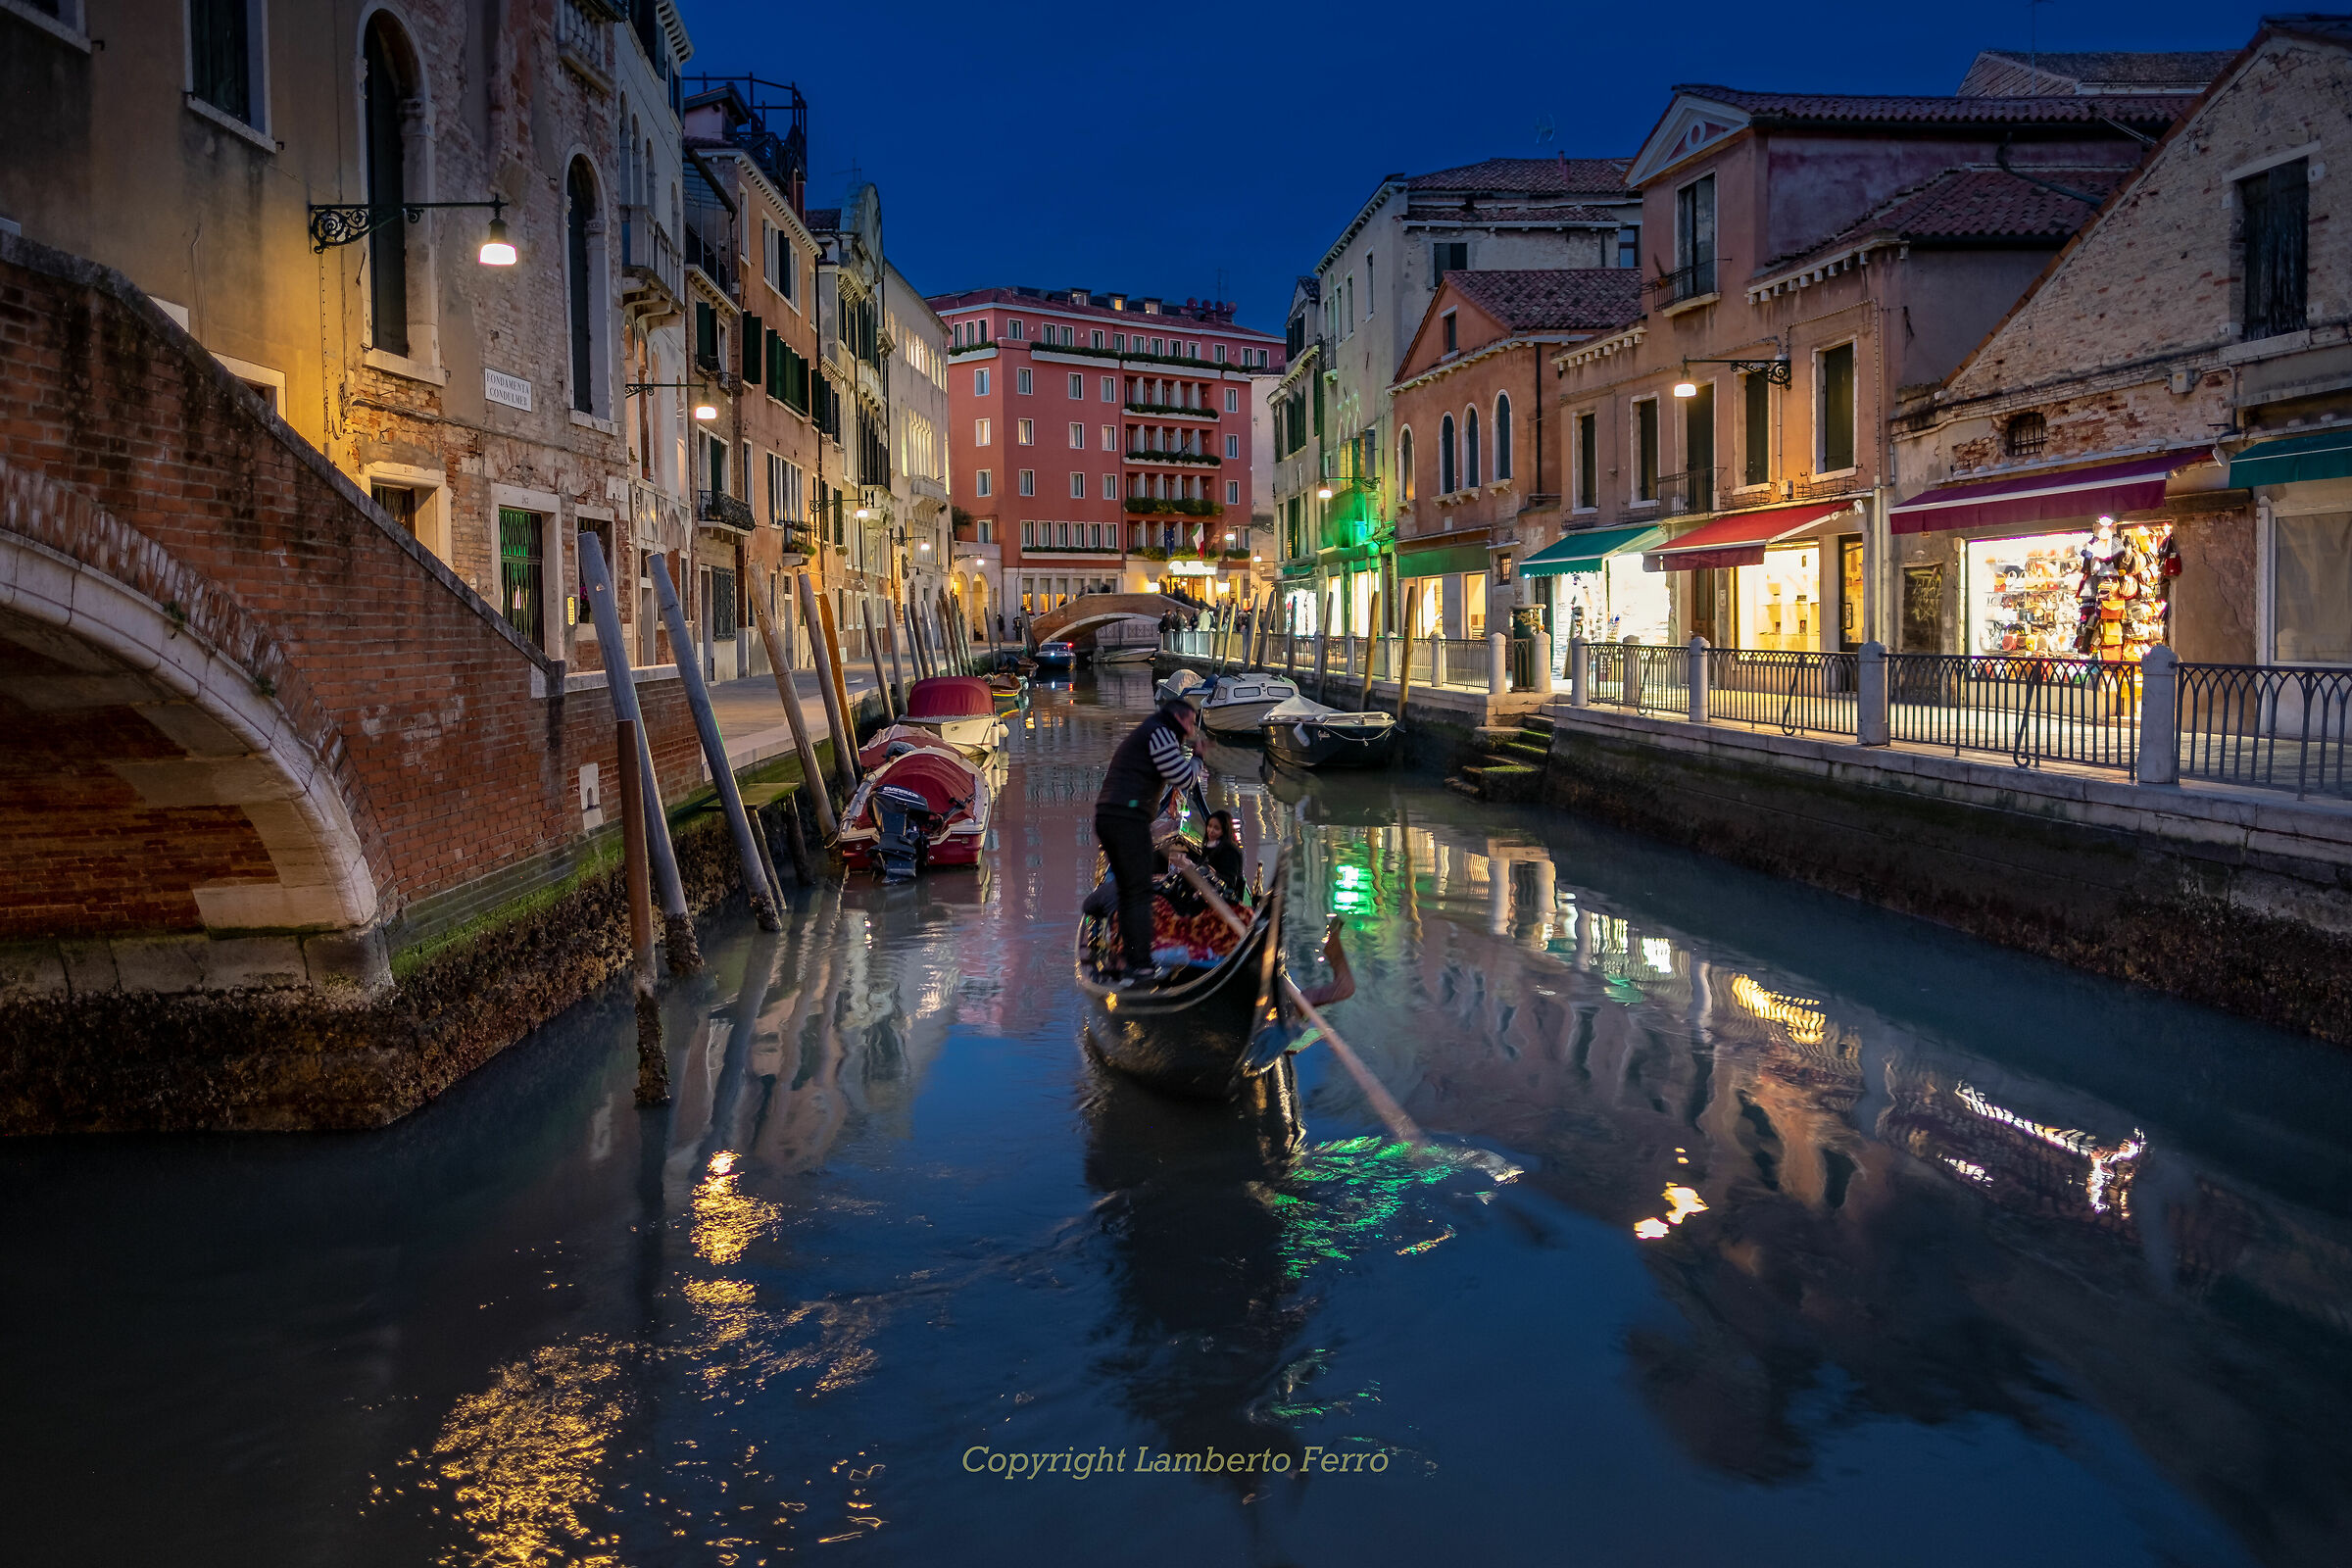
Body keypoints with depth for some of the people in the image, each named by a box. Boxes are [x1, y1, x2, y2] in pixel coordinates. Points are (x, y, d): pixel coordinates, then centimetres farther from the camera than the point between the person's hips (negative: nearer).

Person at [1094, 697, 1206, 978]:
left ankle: (1129, 956, 19)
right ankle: (1140, 964, -10)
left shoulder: (1139, 735, 28)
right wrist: (1198, 762, 11)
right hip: (1129, 818, -10)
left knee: (1127, 891, 16)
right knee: (1140, 893, -8)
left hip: (1105, 816, 10)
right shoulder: (1160, 732, -3)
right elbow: (1183, 779, -8)